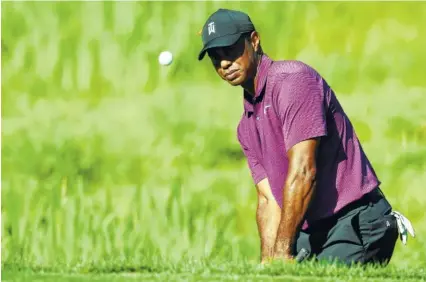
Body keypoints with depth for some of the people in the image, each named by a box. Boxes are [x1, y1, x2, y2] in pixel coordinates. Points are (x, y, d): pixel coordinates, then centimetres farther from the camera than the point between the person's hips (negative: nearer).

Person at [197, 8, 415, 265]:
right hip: (309, 233, 9)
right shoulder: (246, 126, 19)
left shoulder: (292, 78, -10)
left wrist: (282, 252, -18)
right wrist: (268, 259, -5)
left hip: (356, 226, -9)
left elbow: (303, 172, -18)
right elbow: (269, 199, 14)